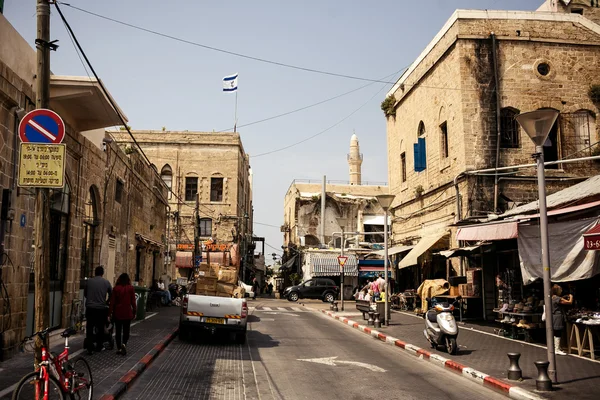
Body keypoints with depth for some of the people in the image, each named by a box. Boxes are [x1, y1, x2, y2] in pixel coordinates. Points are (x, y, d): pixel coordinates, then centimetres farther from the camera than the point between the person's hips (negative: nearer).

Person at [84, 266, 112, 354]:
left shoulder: (89, 281, 2)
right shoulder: (106, 282, 0)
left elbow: (85, 294, 14)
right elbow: (111, 295, 7)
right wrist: (106, 302, 26)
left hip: (90, 308, 0)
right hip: (101, 308, 0)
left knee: (90, 328, 5)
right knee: (100, 328, 14)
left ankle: (90, 349, -1)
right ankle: (99, 347, 22)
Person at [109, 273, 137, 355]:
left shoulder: (116, 288, -3)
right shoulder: (130, 288, -5)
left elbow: (112, 301, -3)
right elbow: (133, 301, -4)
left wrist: (110, 313, 2)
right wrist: (134, 311, 6)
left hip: (117, 312, 1)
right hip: (127, 313, -1)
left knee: (118, 330, 11)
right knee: (126, 330, 9)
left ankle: (119, 348, 12)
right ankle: (124, 343, -15)